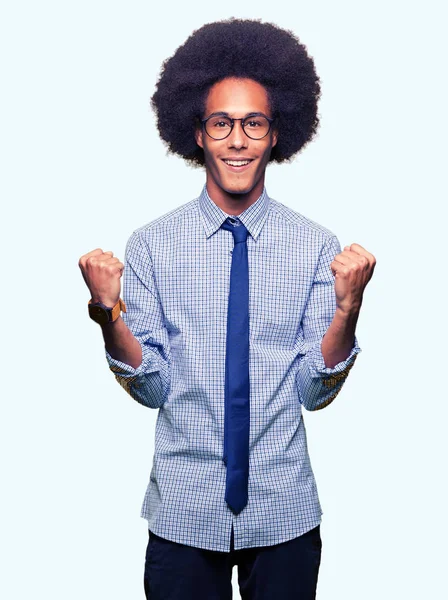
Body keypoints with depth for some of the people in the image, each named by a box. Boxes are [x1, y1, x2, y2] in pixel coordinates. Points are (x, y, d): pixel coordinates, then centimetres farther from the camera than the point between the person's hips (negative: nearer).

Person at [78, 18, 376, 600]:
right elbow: (152, 386, -7)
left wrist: (347, 307, -23)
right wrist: (108, 312, -23)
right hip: (183, 512, 0)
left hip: (285, 512, 1)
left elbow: (315, 389, -7)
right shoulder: (153, 244, -5)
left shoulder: (316, 246, -5)